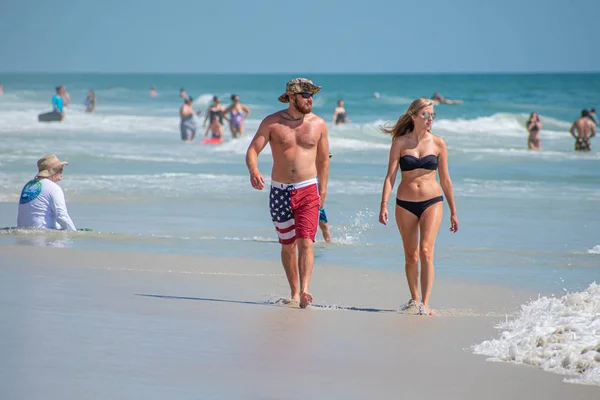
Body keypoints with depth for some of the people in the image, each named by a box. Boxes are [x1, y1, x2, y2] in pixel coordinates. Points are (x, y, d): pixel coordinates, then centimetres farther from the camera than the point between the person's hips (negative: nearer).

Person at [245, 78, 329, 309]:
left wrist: (323, 190, 13)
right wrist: (254, 172, -27)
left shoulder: (318, 124, 3)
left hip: (308, 190, -1)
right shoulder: (272, 122, -2)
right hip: (279, 191, 1)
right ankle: (294, 293, 21)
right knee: (287, 245, 10)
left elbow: (323, 159, 14)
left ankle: (305, 292, -25)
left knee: (305, 242, -16)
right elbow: (252, 151, -6)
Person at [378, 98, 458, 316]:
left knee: (426, 251, -15)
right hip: (405, 204, 1)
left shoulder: (438, 143, 3)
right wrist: (384, 204, -15)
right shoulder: (400, 142, 0)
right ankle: (414, 299, 27)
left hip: (432, 202, -1)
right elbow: (390, 176, -3)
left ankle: (425, 304, -18)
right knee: (410, 256, 9)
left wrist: (453, 211, 11)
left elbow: (445, 179, 9)